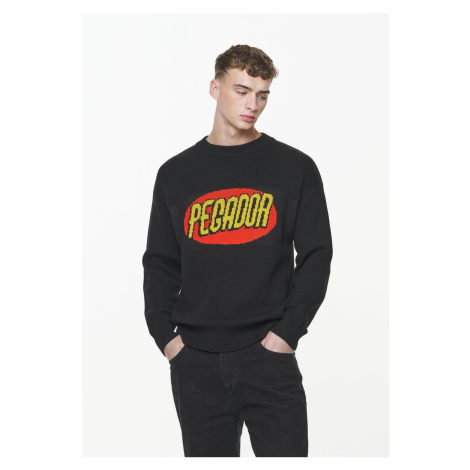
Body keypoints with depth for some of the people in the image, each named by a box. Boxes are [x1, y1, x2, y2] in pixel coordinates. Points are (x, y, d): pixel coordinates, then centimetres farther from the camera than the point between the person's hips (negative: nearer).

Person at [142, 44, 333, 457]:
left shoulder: (295, 168, 4)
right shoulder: (176, 173, 11)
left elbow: (316, 257, 1)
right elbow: (160, 263, 13)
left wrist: (287, 332, -8)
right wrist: (164, 333, 1)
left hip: (268, 356, -2)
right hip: (195, 363, 2)